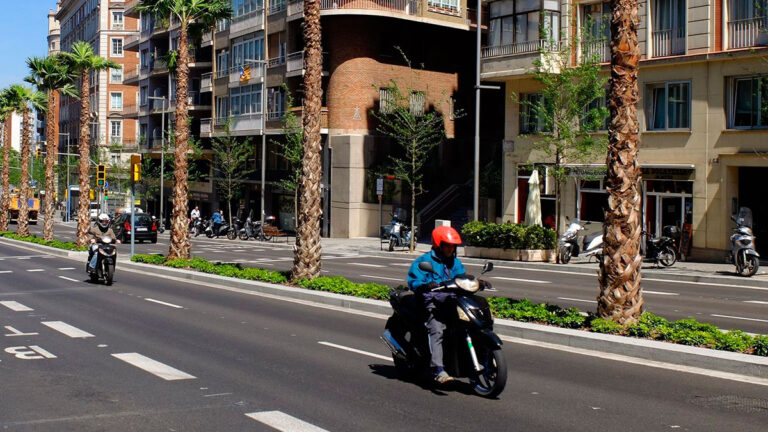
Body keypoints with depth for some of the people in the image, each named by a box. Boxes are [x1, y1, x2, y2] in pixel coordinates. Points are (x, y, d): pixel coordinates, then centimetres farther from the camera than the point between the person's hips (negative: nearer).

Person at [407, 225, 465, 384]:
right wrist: (426, 285, -27)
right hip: (432, 303, -7)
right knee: (437, 331, -27)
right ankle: (438, 370, -36)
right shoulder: (423, 261, 2)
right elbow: (413, 281, -6)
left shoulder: (455, 262, 24)